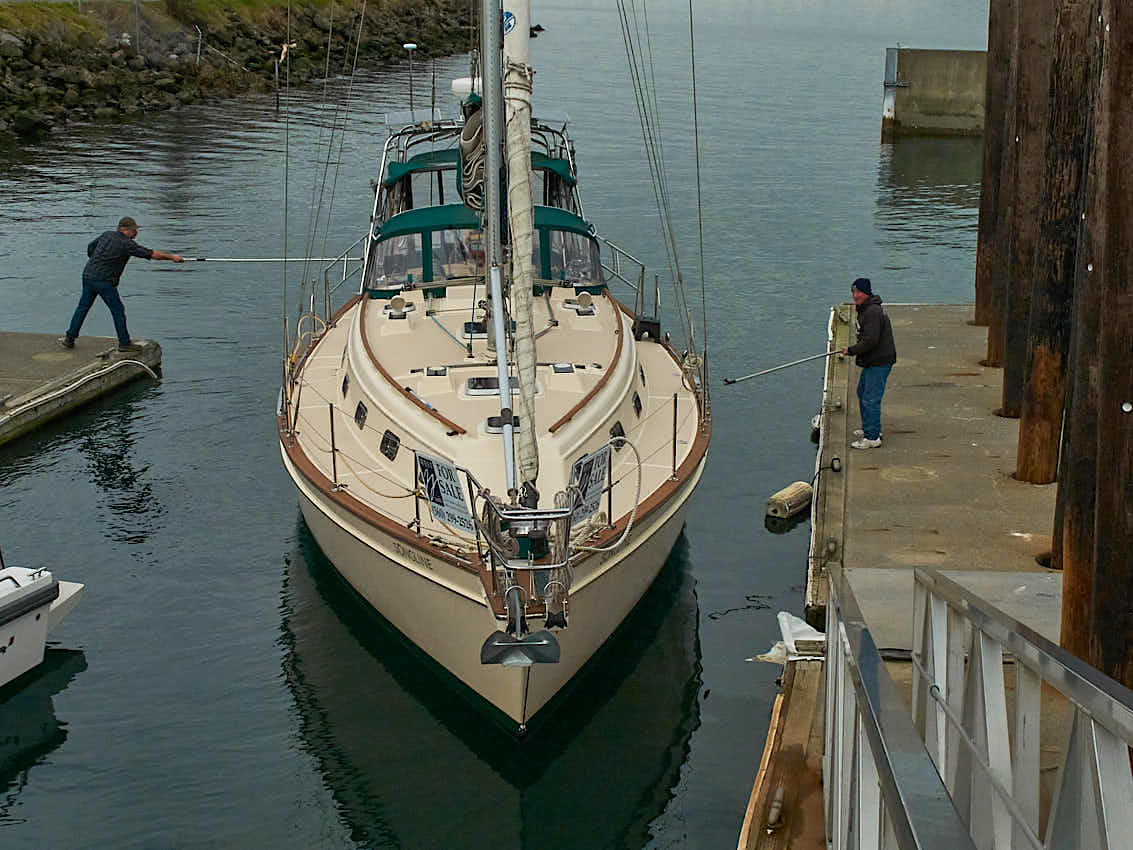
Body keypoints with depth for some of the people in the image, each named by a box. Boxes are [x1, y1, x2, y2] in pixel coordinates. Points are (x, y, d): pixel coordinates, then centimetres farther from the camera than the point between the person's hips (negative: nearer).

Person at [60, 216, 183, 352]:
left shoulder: (107, 235, 10)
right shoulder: (126, 244, -12)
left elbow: (90, 248, 22)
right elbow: (152, 254, -12)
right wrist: (172, 257, -4)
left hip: (88, 275, 8)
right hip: (104, 281, -8)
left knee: (83, 307, 15)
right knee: (118, 310, 2)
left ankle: (69, 338, 18)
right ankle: (124, 343, 7)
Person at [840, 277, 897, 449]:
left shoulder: (873, 312, -21)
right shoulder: (865, 309, 13)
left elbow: (871, 340, -26)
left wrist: (851, 350, -15)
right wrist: (855, 350, 13)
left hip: (879, 362, -11)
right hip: (871, 361, 11)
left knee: (870, 399, -10)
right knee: (862, 392, 24)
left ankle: (872, 437, -6)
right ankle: (869, 428, 37)